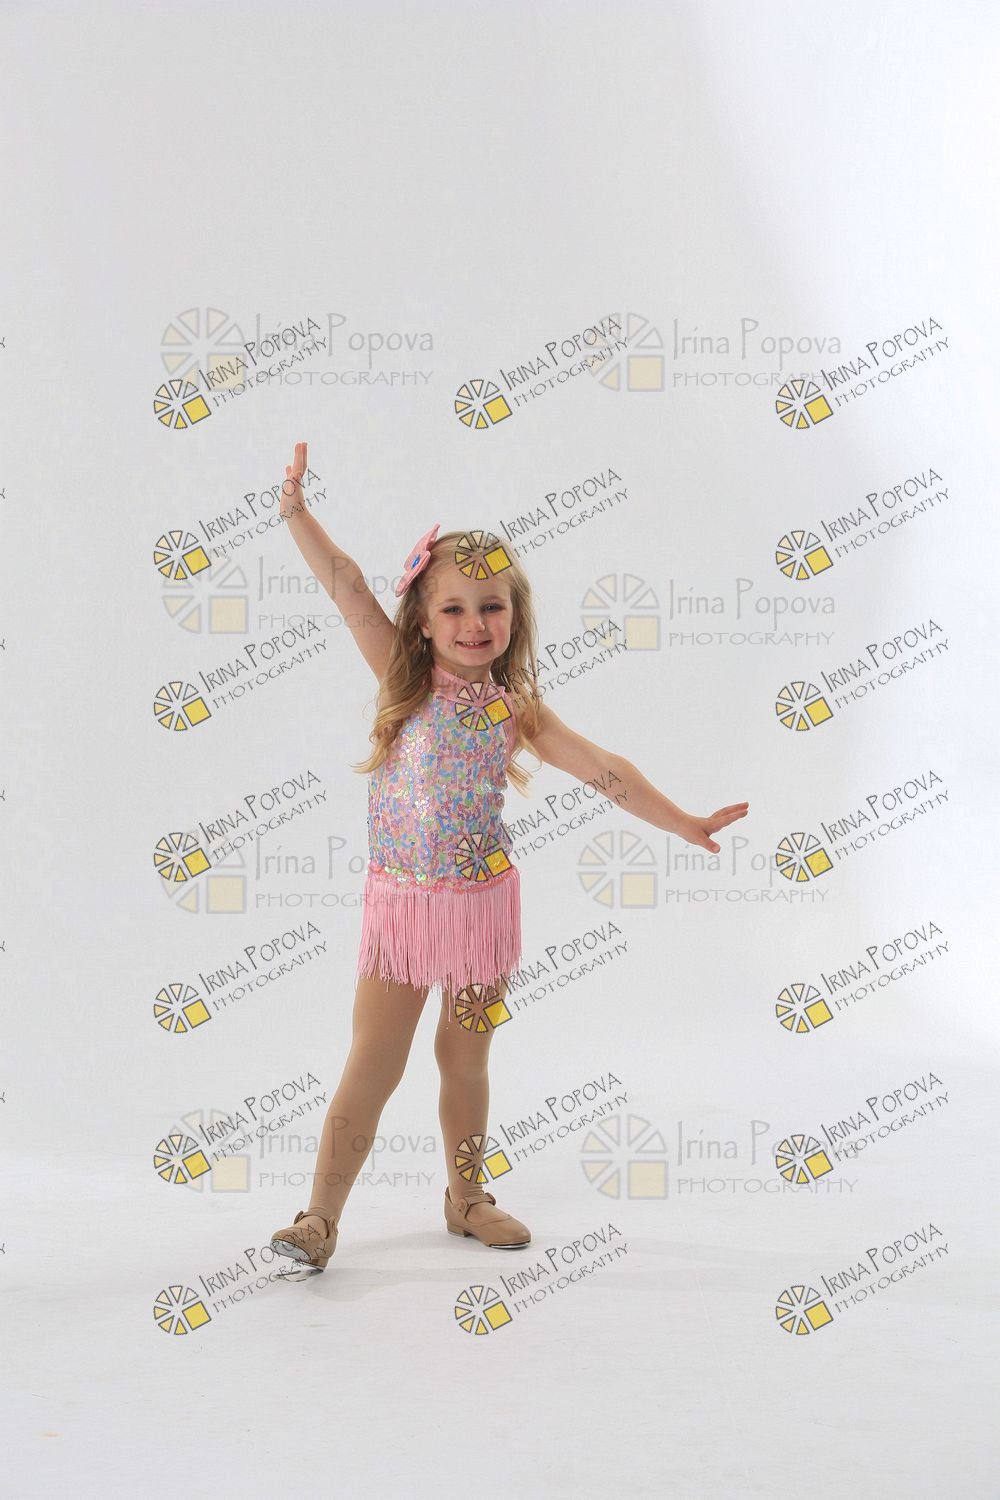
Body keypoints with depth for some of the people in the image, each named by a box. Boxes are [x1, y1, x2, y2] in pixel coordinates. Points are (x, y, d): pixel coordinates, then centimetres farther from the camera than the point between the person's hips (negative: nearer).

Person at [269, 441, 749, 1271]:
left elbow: (605, 770, -1)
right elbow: (348, 586, -12)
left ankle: (467, 1198, 32)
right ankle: (321, 1216, 8)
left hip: (481, 903, 2)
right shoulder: (404, 681, -5)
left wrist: (684, 823, -4)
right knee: (372, 1067, -1)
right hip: (400, 902, -2)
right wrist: (297, 510, -18)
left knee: (465, 1058, 15)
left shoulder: (516, 710, -1)